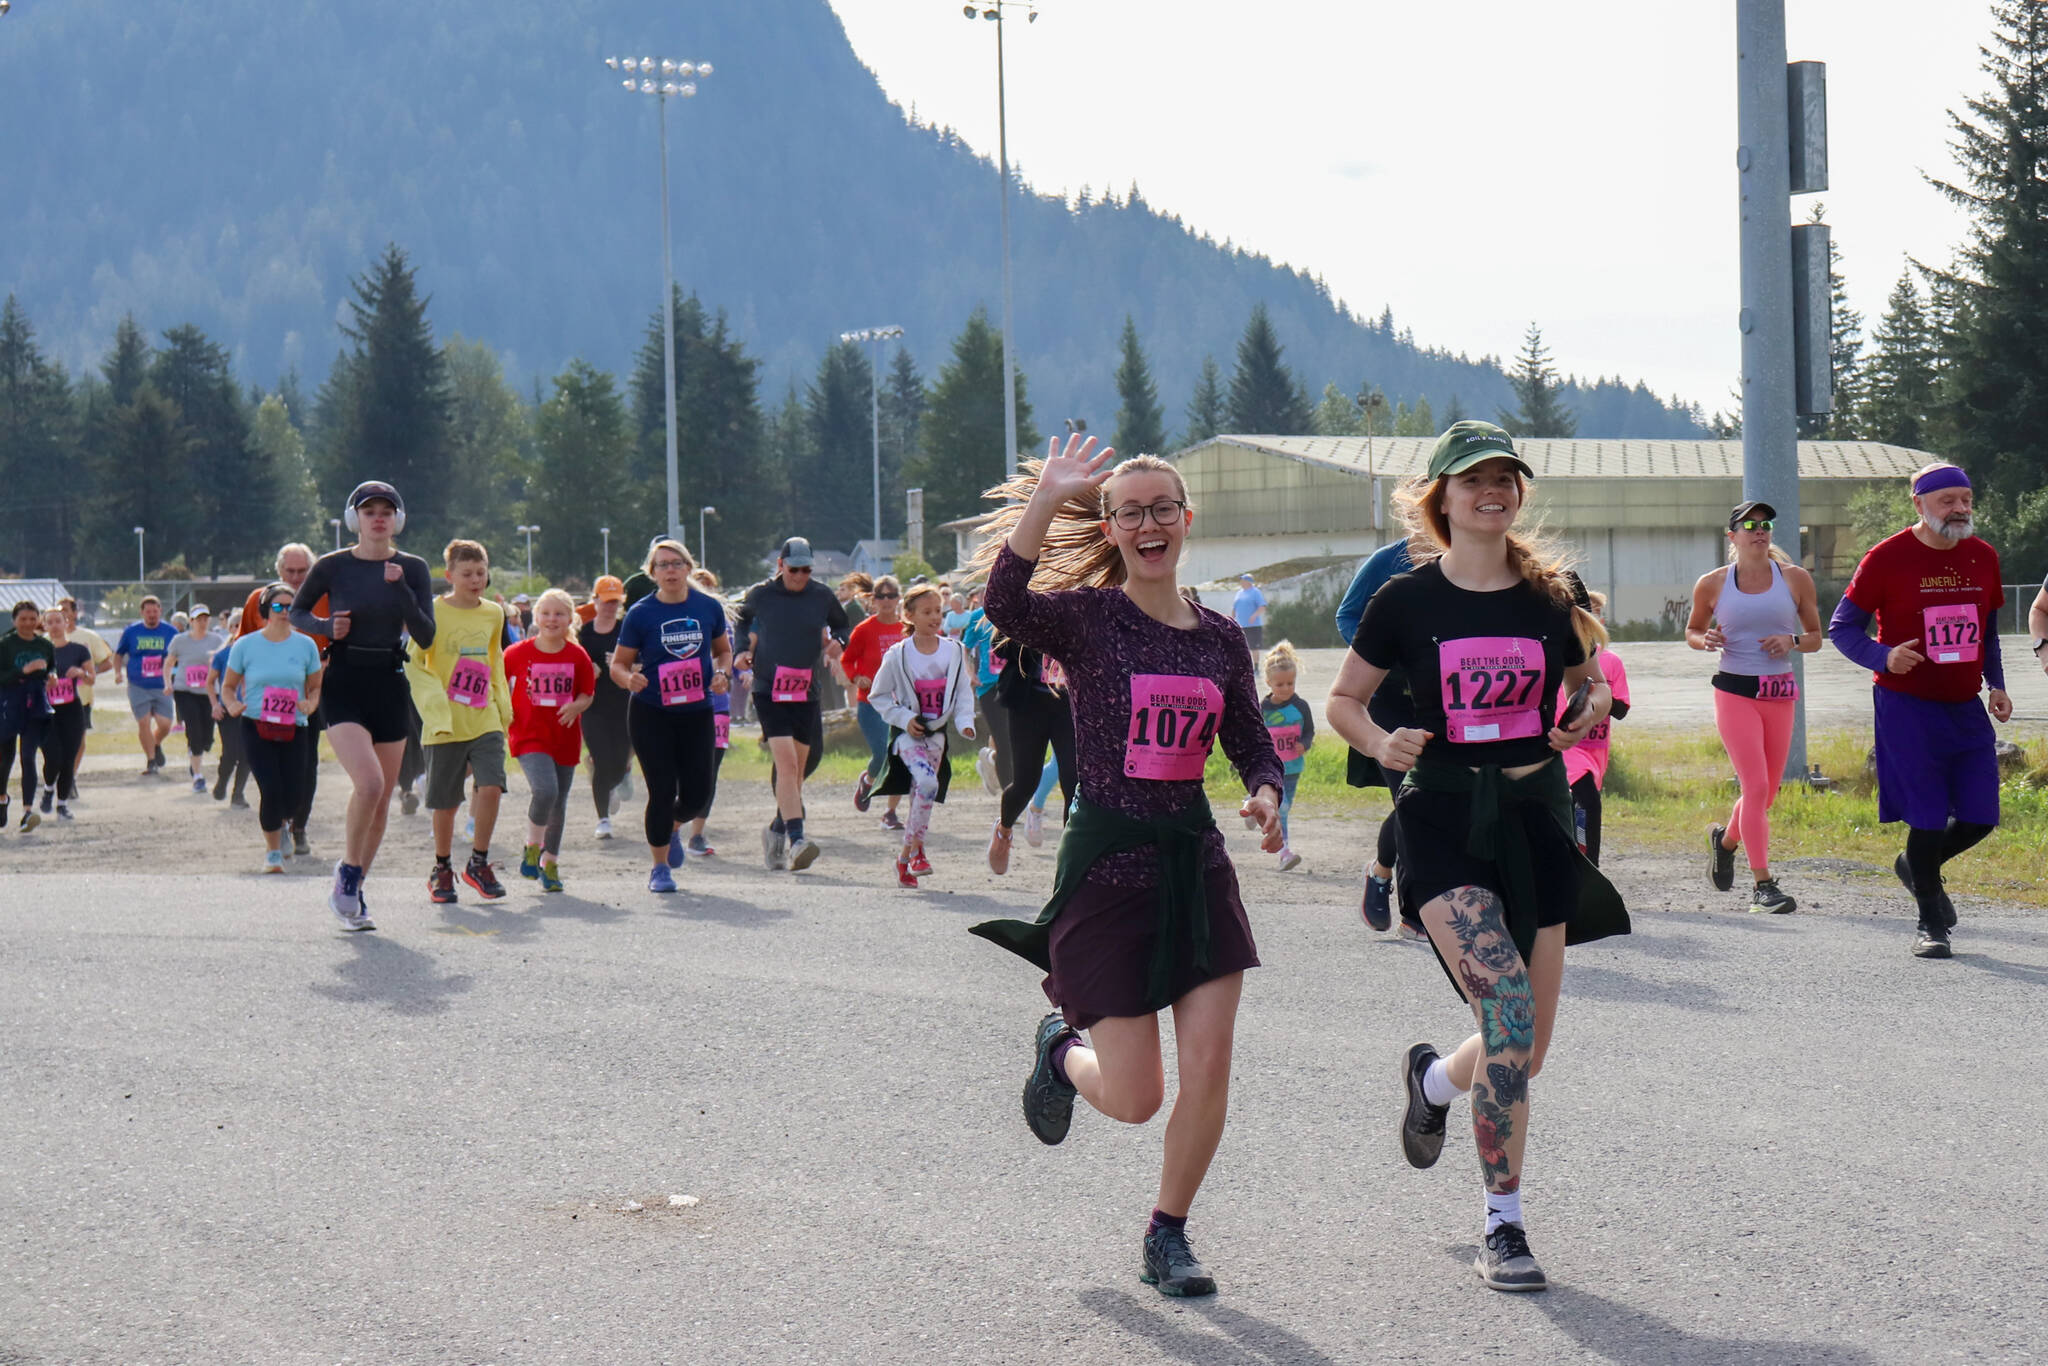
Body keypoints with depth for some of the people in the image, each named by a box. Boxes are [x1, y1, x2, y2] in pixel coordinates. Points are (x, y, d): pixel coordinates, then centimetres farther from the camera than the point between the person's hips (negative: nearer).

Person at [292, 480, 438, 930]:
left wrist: (400, 589, -16)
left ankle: (353, 892, 22)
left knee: (381, 802, 7)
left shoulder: (412, 569, 3)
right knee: (369, 782, -23)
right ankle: (347, 872, -1)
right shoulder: (332, 566, -2)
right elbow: (296, 612, 12)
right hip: (343, 685, -3)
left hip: (390, 688, 3)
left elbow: (426, 637, -3)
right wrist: (326, 626, -8)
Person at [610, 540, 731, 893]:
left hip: (697, 714, 3)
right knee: (663, 791, -6)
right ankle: (660, 868, 11)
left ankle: (673, 828, 37)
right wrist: (629, 679, -23)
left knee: (698, 793, 1)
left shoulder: (708, 607, 1)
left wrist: (722, 673, -4)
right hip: (651, 715, -3)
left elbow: (723, 650, 16)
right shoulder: (640, 613, -6)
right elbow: (618, 665, -1)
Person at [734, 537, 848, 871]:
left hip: (806, 694, 3)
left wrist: (838, 641, 0)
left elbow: (841, 624, 22)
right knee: (786, 763, -18)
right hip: (769, 692, -3)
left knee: (797, 770, 9)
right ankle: (796, 839, -27)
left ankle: (777, 831, 30)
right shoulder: (760, 595, 2)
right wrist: (744, 650, 5)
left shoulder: (822, 597, 5)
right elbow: (743, 619, 22)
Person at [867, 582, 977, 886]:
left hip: (936, 733, 4)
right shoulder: (898, 655, -9)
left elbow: (963, 692, 7)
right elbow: (879, 696, 0)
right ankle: (916, 849, -14)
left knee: (921, 797, 5)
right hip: (907, 733, -4)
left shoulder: (954, 651, -1)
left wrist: (965, 723, -9)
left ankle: (905, 856, 19)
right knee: (927, 782, -25)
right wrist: (904, 718, -12)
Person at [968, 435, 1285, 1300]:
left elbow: (1252, 743, 17)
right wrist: (1047, 498, -29)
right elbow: (1006, 603, -28)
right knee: (1134, 1098, -2)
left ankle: (1168, 1236, 16)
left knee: (1210, 1065, -4)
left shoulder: (1220, 638, 8)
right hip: (1108, 862, -4)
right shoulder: (1087, 618, -7)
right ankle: (1063, 1049, 34)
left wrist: (1265, 795, -4)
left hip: (1195, 859, 4)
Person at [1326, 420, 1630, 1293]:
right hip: (1444, 817, -4)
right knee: (1507, 1007, -22)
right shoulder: (1407, 600, -2)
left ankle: (1434, 1078, 43)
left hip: (1534, 813, 4)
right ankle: (1503, 1226, -12)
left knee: (1528, 1044, 5)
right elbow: (1343, 701, 7)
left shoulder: (1550, 597, 6)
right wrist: (1379, 742, -14)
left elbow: (1589, 681, 21)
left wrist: (1591, 714, -2)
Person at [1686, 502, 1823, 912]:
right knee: (1756, 786, -14)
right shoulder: (1713, 584, 2)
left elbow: (1816, 638, 11)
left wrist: (1792, 641, -10)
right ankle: (1763, 885, -12)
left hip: (1781, 694, 3)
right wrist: (1706, 640, -7)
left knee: (1767, 792, 9)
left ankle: (1726, 839, 41)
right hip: (1734, 693, -3)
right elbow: (1692, 631, 16)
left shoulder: (1795, 579, 4)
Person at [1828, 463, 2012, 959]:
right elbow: (1841, 628, -3)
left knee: (1979, 817, 1)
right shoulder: (1887, 559, -8)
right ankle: (1929, 922, 13)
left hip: (1966, 708, 5)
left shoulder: (1982, 557, 7)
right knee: (1928, 817, -5)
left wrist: (1996, 685, 7)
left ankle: (1918, 867, 32)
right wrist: (1884, 657, -21)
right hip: (1907, 707, -5)